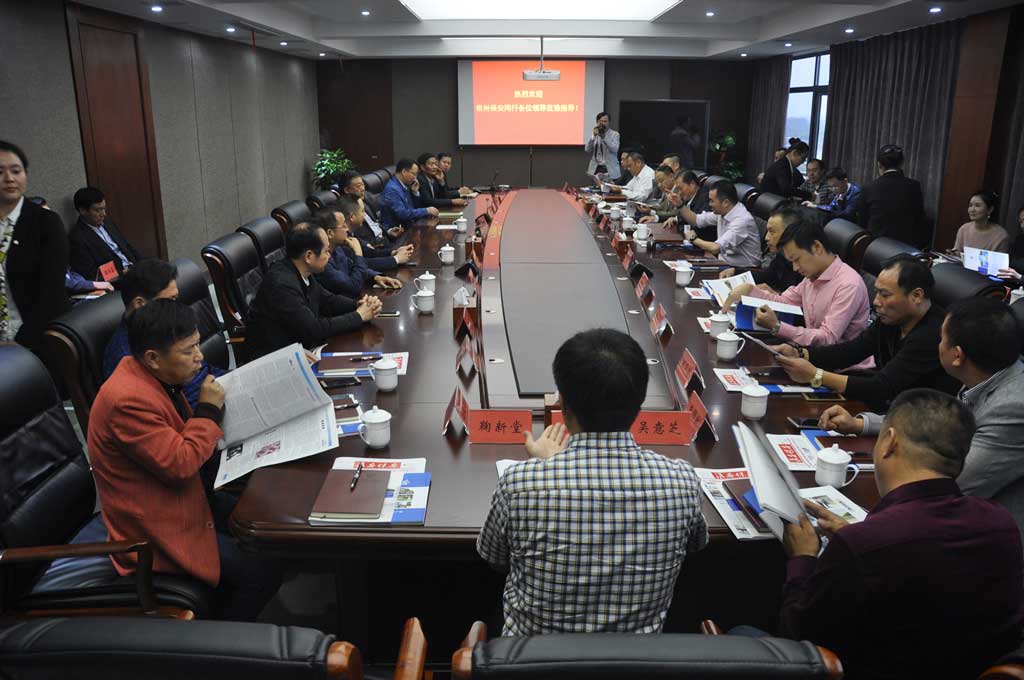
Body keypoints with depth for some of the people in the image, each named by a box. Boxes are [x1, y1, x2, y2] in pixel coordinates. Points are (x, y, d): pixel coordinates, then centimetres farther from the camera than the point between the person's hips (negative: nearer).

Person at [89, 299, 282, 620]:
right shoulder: (128, 399, -28)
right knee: (263, 572, -14)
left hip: (177, 503, 10)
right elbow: (181, 465, -27)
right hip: (155, 533, -10)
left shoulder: (151, 377, 2)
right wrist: (208, 409, -17)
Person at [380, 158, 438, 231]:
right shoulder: (392, 189, -18)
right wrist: (426, 210, -20)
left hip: (406, 225, 9)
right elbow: (402, 214, -26)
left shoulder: (405, 185, 8)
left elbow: (414, 208, 16)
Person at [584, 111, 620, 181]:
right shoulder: (594, 134, 11)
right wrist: (594, 136, -11)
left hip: (610, 170, -2)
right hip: (595, 169, 2)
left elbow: (615, 149, -13)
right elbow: (587, 149, -1)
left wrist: (604, 136, -18)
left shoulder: (615, 134, 3)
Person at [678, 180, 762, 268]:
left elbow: (715, 248, -30)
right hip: (724, 263, 7)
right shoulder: (723, 211, 0)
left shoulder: (742, 220, -25)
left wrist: (694, 239, -13)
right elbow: (697, 220, 16)